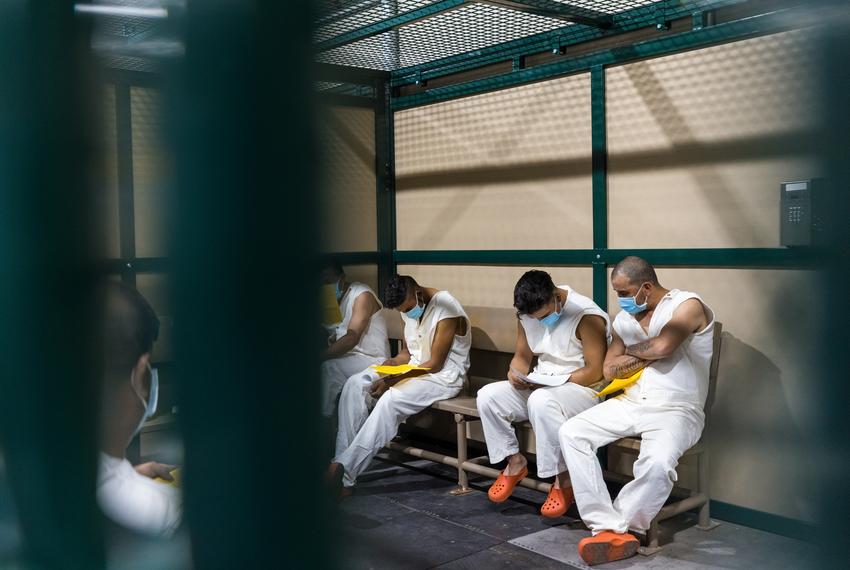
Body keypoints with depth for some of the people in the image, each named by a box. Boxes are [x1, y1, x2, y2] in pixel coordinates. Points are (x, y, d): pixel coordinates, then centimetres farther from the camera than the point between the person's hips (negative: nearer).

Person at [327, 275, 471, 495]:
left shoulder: (446, 309, -20)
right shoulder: (410, 309, 6)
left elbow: (435, 364, -19)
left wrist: (393, 381, -23)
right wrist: (392, 363, -8)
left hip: (444, 375, -8)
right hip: (413, 367, 8)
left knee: (391, 399, -34)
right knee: (355, 384, -13)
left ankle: (345, 473, -31)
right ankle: (341, 459, -20)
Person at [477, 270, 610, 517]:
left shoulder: (587, 316, -19)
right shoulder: (528, 314, 1)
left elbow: (595, 372, -19)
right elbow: (522, 356, 10)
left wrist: (552, 382, -24)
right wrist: (515, 373, -14)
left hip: (584, 390, -7)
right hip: (541, 388, 7)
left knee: (541, 401, -38)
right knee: (488, 395, -13)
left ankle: (563, 481, -23)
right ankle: (515, 462, 2)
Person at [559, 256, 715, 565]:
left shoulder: (688, 305, -7)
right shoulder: (624, 318, 12)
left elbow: (661, 346, -22)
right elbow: (609, 370, 9)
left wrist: (633, 350, -2)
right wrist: (649, 356, -4)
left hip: (676, 410, -6)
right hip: (630, 402, 6)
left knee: (657, 463, -37)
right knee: (570, 432, -15)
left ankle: (615, 527, -12)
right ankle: (609, 529, -19)